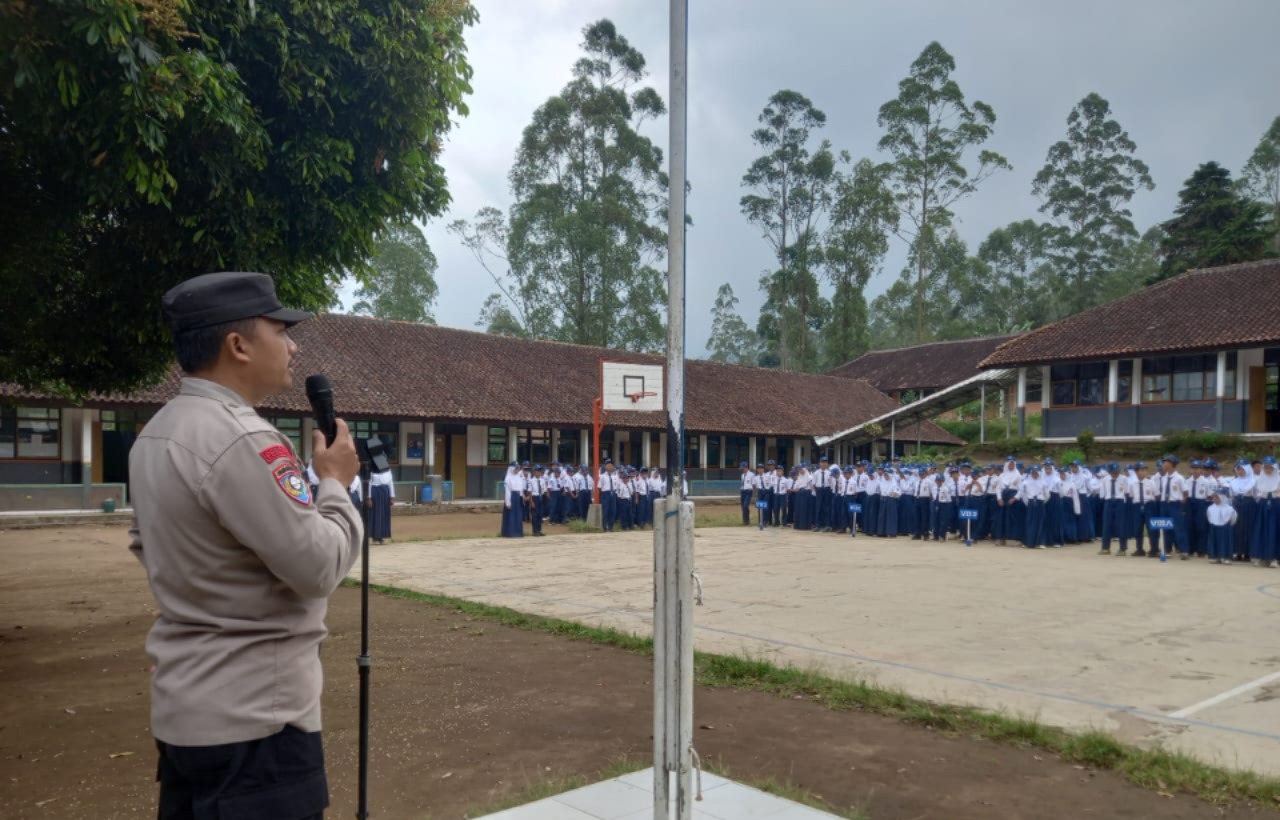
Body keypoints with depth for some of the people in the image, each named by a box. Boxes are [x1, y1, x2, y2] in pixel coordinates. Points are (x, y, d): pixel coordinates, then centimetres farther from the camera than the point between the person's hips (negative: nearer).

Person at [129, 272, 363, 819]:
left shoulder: (155, 435, 8)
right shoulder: (240, 439, -23)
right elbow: (318, 566, -21)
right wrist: (335, 482, -7)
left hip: (187, 706, 10)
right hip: (251, 716, -9)